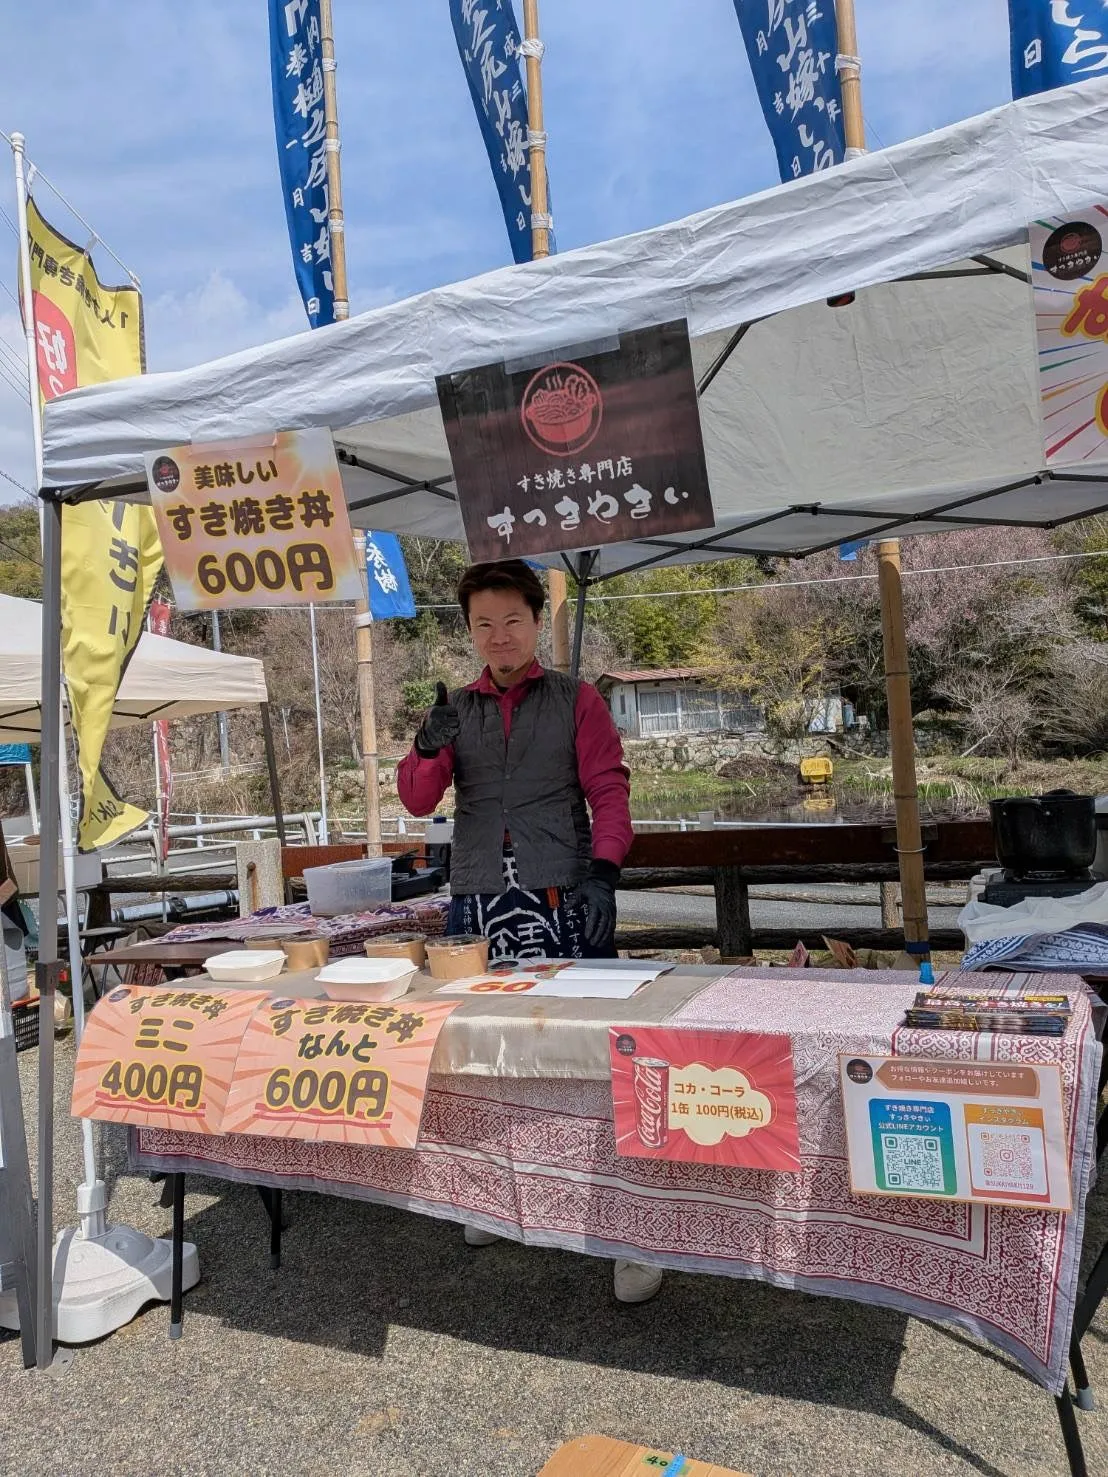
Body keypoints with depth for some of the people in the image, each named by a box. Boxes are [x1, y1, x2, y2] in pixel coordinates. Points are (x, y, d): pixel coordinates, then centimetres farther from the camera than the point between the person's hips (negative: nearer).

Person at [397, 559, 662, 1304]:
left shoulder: (576, 700, 7)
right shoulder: (455, 709, 13)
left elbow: (609, 789, 0)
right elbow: (419, 800, 5)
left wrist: (603, 872, -16)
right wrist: (427, 748, -16)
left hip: (564, 902, -3)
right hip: (478, 904, 3)